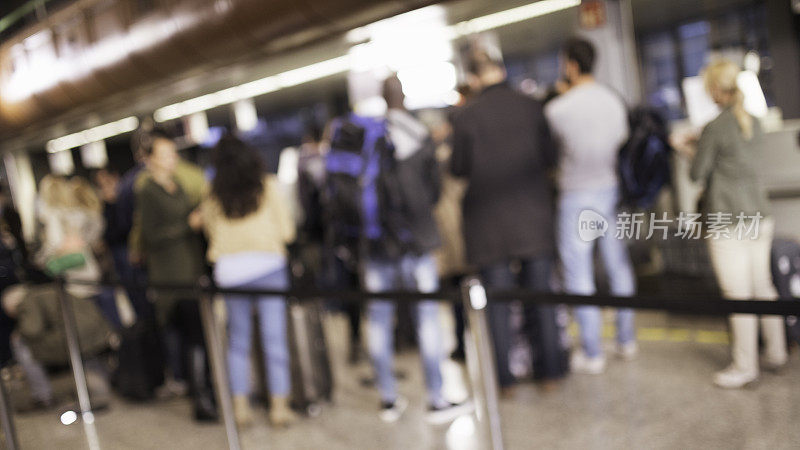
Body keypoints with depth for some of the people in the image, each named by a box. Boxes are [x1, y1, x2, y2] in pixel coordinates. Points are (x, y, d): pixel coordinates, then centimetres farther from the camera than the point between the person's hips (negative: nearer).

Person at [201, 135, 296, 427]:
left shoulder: (212, 198, 9)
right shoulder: (268, 186, 4)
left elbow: (211, 233, 12)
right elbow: (287, 231, 3)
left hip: (228, 269, 2)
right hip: (267, 264, -2)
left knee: (237, 339, 12)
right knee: (274, 337, 2)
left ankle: (240, 405, 14)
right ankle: (279, 405, 5)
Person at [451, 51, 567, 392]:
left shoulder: (465, 117, -10)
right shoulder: (531, 107, -5)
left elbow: (458, 168, -5)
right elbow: (549, 157, 1)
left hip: (488, 219, -2)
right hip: (532, 215, 2)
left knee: (497, 301, 8)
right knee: (540, 294, 12)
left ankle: (505, 379, 14)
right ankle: (549, 371, 20)